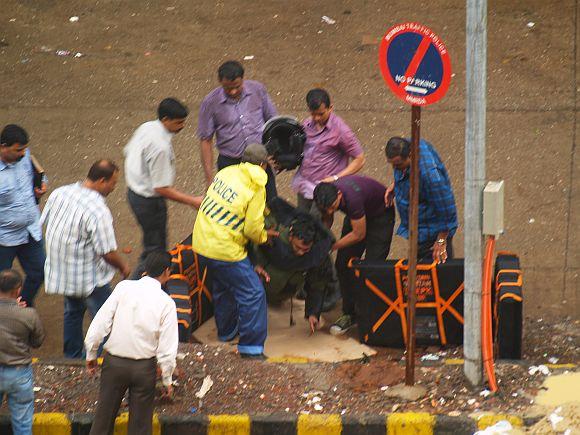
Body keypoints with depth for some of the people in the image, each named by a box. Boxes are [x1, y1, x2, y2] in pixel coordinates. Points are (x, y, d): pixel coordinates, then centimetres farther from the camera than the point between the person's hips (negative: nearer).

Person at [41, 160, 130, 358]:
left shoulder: (59, 193, -6)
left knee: (73, 311, 27)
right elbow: (108, 253, -24)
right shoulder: (99, 211, -28)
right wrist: (123, 267, -3)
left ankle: (72, 356, 40)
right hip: (89, 278, -8)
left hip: (59, 268, 8)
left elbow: (44, 222, 9)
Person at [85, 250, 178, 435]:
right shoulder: (166, 303, -9)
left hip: (114, 362, 1)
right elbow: (167, 347, -7)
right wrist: (167, 379, 5)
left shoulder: (124, 288, -6)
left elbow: (99, 324, -7)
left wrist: (91, 355, 6)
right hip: (144, 368, -1)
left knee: (104, 416, 13)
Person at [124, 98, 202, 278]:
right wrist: (193, 201, -22)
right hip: (149, 201, -10)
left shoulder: (146, 128, -3)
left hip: (134, 190, 10)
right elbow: (162, 188, -28)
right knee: (155, 249, 3)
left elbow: (128, 151, 14)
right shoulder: (161, 147, -31)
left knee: (154, 242, 24)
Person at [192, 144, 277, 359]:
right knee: (252, 293, 0)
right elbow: (252, 229, -15)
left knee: (222, 287, 28)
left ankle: (226, 331, 46)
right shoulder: (256, 189, -17)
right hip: (224, 250, -8)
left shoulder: (226, 172, 3)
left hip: (201, 242, 8)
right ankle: (251, 346, 0)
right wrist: (264, 236, 9)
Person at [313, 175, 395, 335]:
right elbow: (327, 220, 1)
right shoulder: (325, 197, -22)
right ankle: (349, 314, 6)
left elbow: (359, 234, -30)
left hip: (381, 214, -6)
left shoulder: (352, 197, -42)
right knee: (343, 264, -2)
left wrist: (331, 246, -25)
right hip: (356, 215, 7)